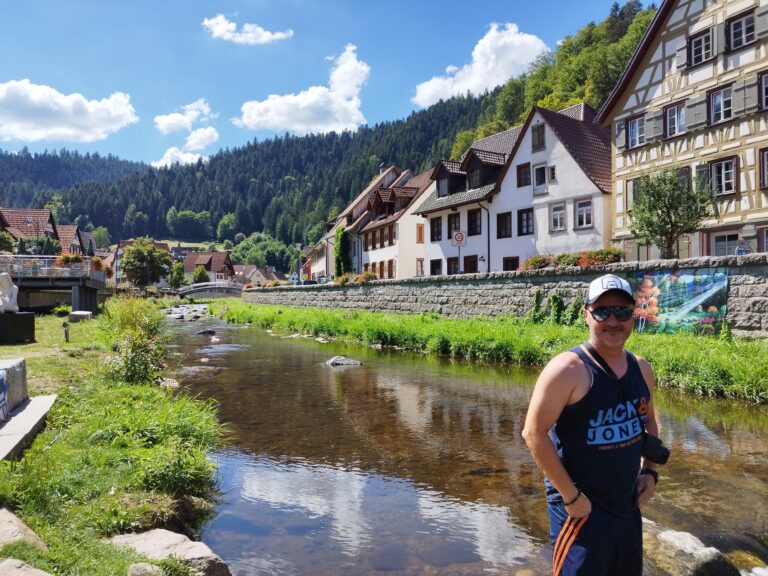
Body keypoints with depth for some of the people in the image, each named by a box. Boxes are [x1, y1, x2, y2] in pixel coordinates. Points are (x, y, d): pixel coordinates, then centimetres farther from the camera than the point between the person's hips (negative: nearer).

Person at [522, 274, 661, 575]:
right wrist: (570, 495, -19)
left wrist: (650, 471, 7)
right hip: (581, 506, -7)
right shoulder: (569, 368, -20)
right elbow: (534, 432, -21)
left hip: (628, 506, 7)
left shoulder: (641, 368, 3)